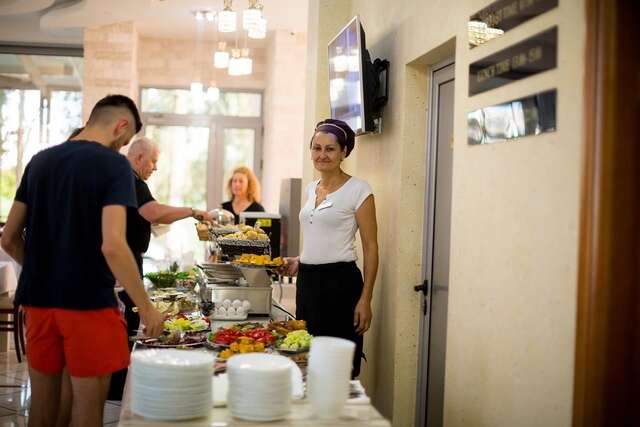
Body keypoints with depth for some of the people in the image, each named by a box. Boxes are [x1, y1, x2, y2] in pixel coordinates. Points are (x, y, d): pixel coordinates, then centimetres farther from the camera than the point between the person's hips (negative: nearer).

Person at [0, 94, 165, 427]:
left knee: (43, 397, 15)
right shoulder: (113, 164, -11)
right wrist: (146, 307, -14)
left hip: (38, 299, 6)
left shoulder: (39, 161, 8)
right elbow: (112, 246, -21)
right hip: (89, 301, -6)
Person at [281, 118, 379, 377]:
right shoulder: (310, 189, 14)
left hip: (340, 281, -7)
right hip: (307, 280, 7)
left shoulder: (358, 190, -7)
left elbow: (370, 248, -9)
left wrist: (365, 299, -14)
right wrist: (299, 262, 9)